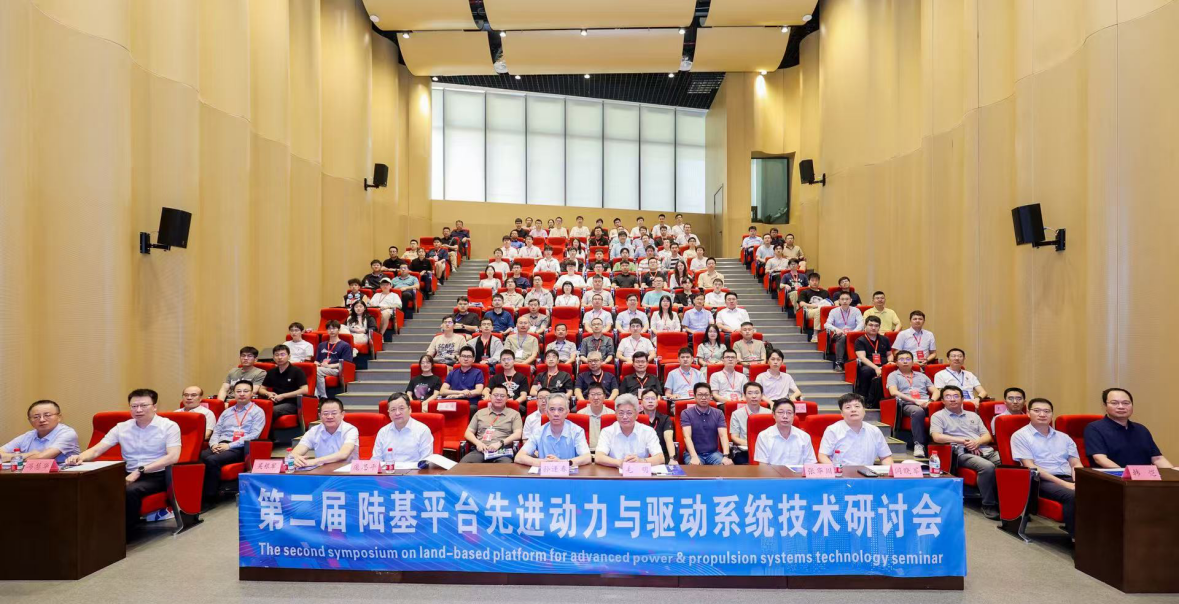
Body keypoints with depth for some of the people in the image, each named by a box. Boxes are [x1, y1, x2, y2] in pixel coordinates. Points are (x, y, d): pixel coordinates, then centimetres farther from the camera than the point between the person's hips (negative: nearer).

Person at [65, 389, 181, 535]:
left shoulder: (169, 426, -4)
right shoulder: (121, 427, 11)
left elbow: (173, 457, -14)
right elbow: (96, 450, 5)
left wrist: (140, 471, -21)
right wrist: (80, 457, -19)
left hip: (156, 476, -4)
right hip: (129, 475, 5)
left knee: (131, 491, -34)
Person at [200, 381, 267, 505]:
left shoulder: (257, 412, 5)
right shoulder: (226, 412, 24)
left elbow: (253, 435, -7)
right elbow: (216, 431, 18)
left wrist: (230, 445, -14)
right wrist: (214, 444, -5)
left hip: (238, 449, -5)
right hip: (220, 446, 5)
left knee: (212, 460, -32)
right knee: (199, 457, -27)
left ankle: (209, 496, -19)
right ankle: (197, 493, -21)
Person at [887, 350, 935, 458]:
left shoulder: (922, 375, 31)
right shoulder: (893, 375, 18)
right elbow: (893, 392, 0)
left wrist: (931, 401, -3)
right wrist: (915, 401, -11)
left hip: (926, 404, 3)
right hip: (907, 404, -3)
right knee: (918, 411, -40)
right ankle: (918, 444, -37)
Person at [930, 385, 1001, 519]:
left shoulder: (973, 415, 26)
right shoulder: (938, 416, 9)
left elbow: (987, 436, 18)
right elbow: (937, 437, -7)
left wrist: (977, 442, -6)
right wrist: (963, 441, -10)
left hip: (986, 450, 5)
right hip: (964, 453, -5)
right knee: (988, 467, -35)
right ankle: (988, 505, -18)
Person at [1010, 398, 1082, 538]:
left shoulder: (1063, 437, 22)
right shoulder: (1020, 436, 3)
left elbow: (1076, 464, 14)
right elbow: (1030, 467, -6)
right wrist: (1063, 483, -14)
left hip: (1069, 479, 5)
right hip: (1042, 481, -5)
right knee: (1073, 496, -35)